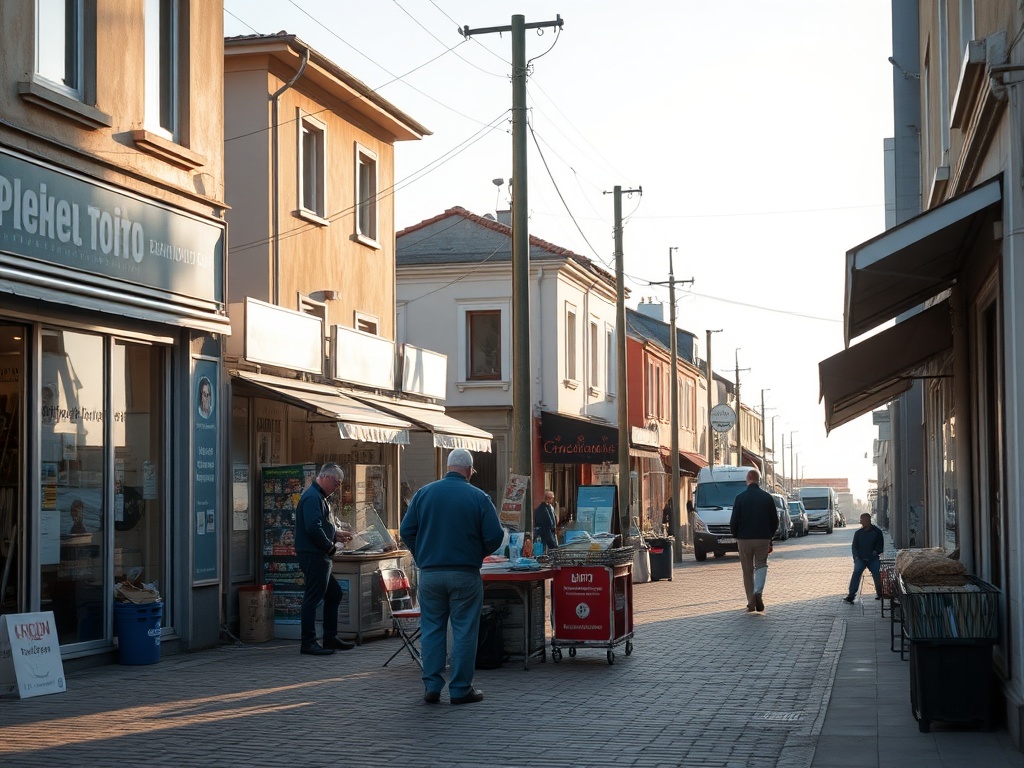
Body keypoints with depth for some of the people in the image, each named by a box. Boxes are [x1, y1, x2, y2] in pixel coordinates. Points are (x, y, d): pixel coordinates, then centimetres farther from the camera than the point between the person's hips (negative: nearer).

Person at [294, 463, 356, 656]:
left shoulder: (319, 497, 19)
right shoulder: (312, 497, -16)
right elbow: (313, 529, -25)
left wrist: (337, 535, 12)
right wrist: (331, 546, -14)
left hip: (320, 557, 11)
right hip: (313, 555, -11)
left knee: (334, 595, 16)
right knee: (312, 598, -7)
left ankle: (331, 638, 22)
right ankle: (308, 642, -3)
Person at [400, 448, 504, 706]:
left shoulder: (424, 493, 2)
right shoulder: (479, 498, -5)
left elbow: (406, 531, 2)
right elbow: (495, 536, -7)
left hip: (429, 573, 2)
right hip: (465, 574, -2)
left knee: (431, 629, 11)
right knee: (464, 631, 4)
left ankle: (431, 686, 10)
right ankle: (461, 689, 7)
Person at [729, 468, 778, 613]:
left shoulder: (740, 498, -6)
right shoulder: (767, 497, -1)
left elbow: (733, 522, -5)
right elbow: (775, 520, 5)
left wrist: (737, 536, 12)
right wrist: (769, 536, 20)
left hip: (744, 539, 0)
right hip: (763, 538, 0)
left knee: (747, 571, 9)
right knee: (761, 565, 9)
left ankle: (751, 603, 10)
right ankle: (758, 592, -17)